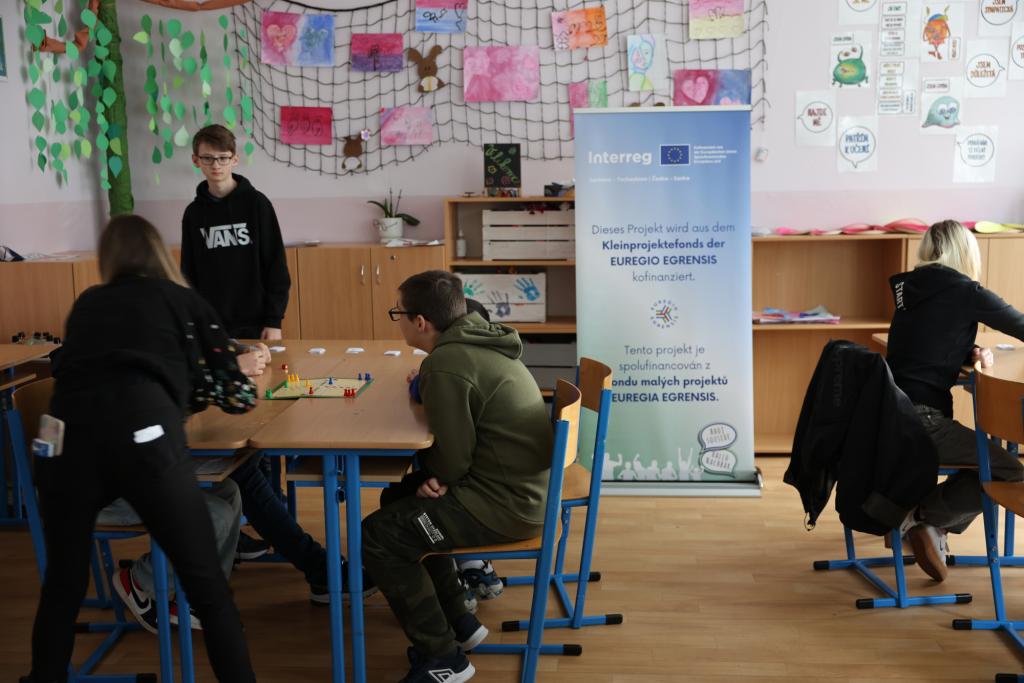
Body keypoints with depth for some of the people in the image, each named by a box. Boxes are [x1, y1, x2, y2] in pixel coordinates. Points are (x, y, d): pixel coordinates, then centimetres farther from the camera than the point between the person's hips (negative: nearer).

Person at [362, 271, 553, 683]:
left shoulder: (446, 363, -21)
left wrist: (430, 477, 2)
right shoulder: (478, 340, 7)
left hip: (503, 505, -10)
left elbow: (452, 464, -19)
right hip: (521, 488, 10)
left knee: (376, 536, -8)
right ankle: (458, 621, 25)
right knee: (398, 502, 22)